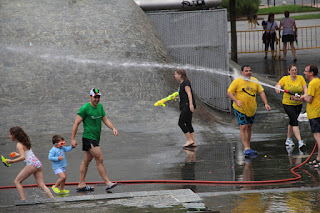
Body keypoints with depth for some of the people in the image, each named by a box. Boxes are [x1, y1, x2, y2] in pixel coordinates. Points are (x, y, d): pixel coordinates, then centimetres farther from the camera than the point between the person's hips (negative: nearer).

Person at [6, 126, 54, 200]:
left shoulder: (19, 145, -6)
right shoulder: (25, 142, 19)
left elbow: (23, 157, -19)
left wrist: (11, 161, -15)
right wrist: (18, 154, 40)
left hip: (31, 164, -9)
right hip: (38, 163, 9)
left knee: (17, 181, 3)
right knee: (42, 185, 6)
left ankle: (23, 200, -6)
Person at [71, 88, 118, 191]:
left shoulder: (100, 106, 11)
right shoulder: (85, 108, -12)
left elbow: (105, 119, 16)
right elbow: (76, 123, -10)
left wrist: (113, 128, -2)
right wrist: (73, 139, -12)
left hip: (96, 138, 8)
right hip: (89, 138, -8)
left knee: (86, 161, 12)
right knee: (100, 159, -10)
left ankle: (81, 184, 16)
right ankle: (108, 183, -7)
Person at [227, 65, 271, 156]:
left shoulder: (255, 81, 5)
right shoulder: (237, 82, -8)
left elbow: (261, 92, 9)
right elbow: (229, 93, -8)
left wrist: (266, 104, -2)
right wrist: (236, 101, -23)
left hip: (252, 109, 5)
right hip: (240, 109, -5)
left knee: (249, 127, 10)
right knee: (243, 127, -11)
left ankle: (248, 148, 19)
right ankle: (246, 148, -11)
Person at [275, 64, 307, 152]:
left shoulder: (301, 78, 1)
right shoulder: (285, 79, -4)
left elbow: (305, 88, -6)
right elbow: (278, 85, 2)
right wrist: (278, 87, -22)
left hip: (298, 104, 4)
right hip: (287, 104, -4)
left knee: (292, 121, 16)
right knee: (295, 121, -15)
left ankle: (288, 139, 33)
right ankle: (300, 141, -22)